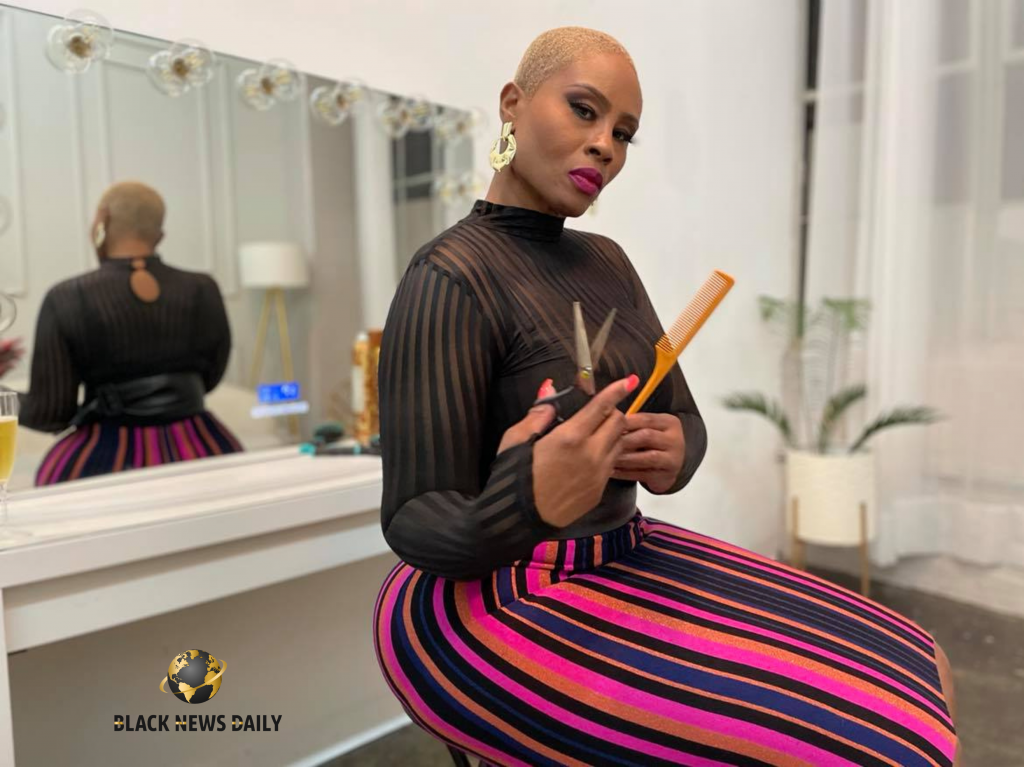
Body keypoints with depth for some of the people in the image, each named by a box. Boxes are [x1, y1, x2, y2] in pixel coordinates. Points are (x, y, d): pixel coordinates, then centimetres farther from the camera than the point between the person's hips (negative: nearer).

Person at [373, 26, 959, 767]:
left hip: (618, 566, 8)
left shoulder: (603, 264, 8)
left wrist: (669, 453, -17)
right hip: (494, 620, -8)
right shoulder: (448, 283, -19)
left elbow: (683, 423, 7)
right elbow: (421, 526, -18)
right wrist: (528, 509, -39)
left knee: (915, 689, 4)